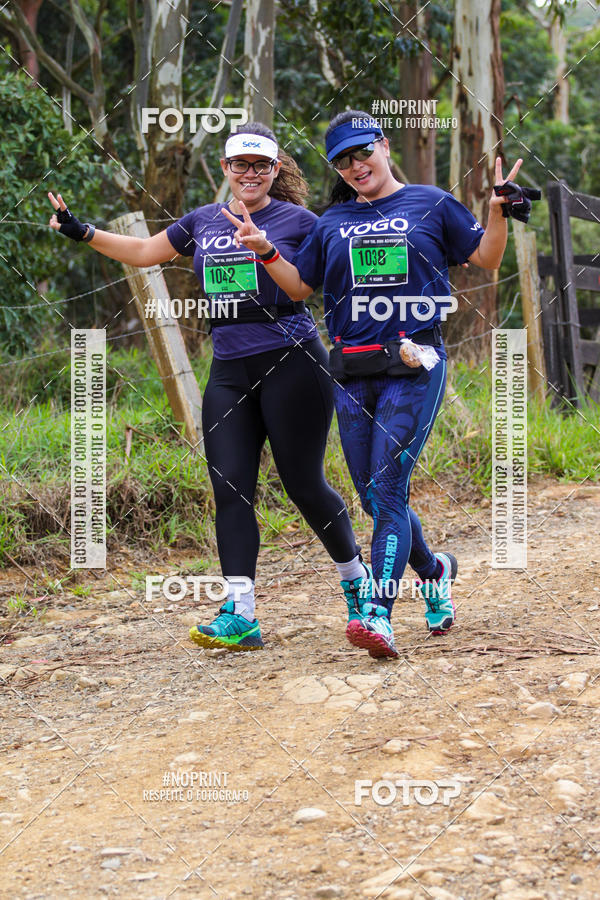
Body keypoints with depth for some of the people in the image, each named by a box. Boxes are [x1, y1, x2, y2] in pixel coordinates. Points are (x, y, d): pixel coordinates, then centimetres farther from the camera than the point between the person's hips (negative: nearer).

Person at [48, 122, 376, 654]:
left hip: (290, 365, -5)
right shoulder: (204, 222, 14)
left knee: (304, 485, -3)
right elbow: (143, 252, 25)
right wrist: (83, 232, 18)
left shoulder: (297, 221, 1)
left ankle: (356, 576, 22)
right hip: (229, 371, 5)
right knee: (230, 489, -5)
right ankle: (240, 616, -8)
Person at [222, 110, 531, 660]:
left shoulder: (432, 205, 8)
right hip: (352, 375, 4)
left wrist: (499, 210, -9)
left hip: (414, 367, -4)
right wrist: (265, 251, 4)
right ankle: (433, 569, 32)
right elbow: (299, 286, 19)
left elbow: (487, 257, 8)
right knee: (373, 498, 6)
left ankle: (378, 613, -20)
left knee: (389, 489, -15)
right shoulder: (332, 224, 16)